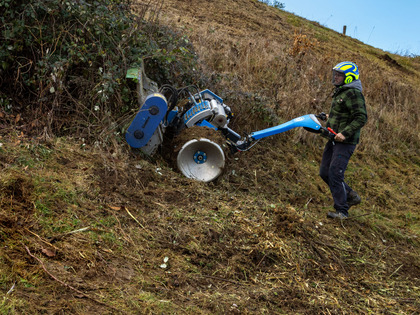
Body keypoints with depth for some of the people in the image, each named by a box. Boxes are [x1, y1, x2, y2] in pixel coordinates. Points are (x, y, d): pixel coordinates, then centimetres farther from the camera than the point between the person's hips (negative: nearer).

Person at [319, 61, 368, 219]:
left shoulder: (353, 94, -15)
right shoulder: (340, 92, 17)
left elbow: (361, 118, -23)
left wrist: (345, 133, -28)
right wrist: (331, 117, 26)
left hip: (345, 142, -10)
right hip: (333, 140, 10)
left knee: (335, 174, -13)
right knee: (325, 173, 10)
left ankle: (342, 211, -3)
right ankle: (351, 196, 24)